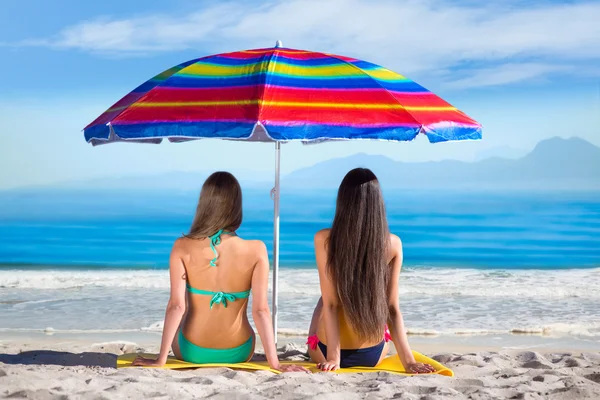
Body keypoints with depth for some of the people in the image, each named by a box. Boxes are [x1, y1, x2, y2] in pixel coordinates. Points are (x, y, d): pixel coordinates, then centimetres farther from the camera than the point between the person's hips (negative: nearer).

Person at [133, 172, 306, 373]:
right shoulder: (256, 250, -17)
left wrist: (161, 359, -12)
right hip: (238, 354, 0)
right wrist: (275, 363, -13)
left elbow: (176, 306, -18)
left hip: (192, 352, 0)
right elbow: (261, 310, -18)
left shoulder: (183, 247, -16)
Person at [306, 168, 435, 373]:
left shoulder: (324, 240, -17)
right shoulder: (393, 244, -11)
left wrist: (333, 357, -15)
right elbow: (392, 307, -11)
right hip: (374, 354, 2)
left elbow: (330, 303, -17)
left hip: (326, 351, -1)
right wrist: (408, 360, -8)